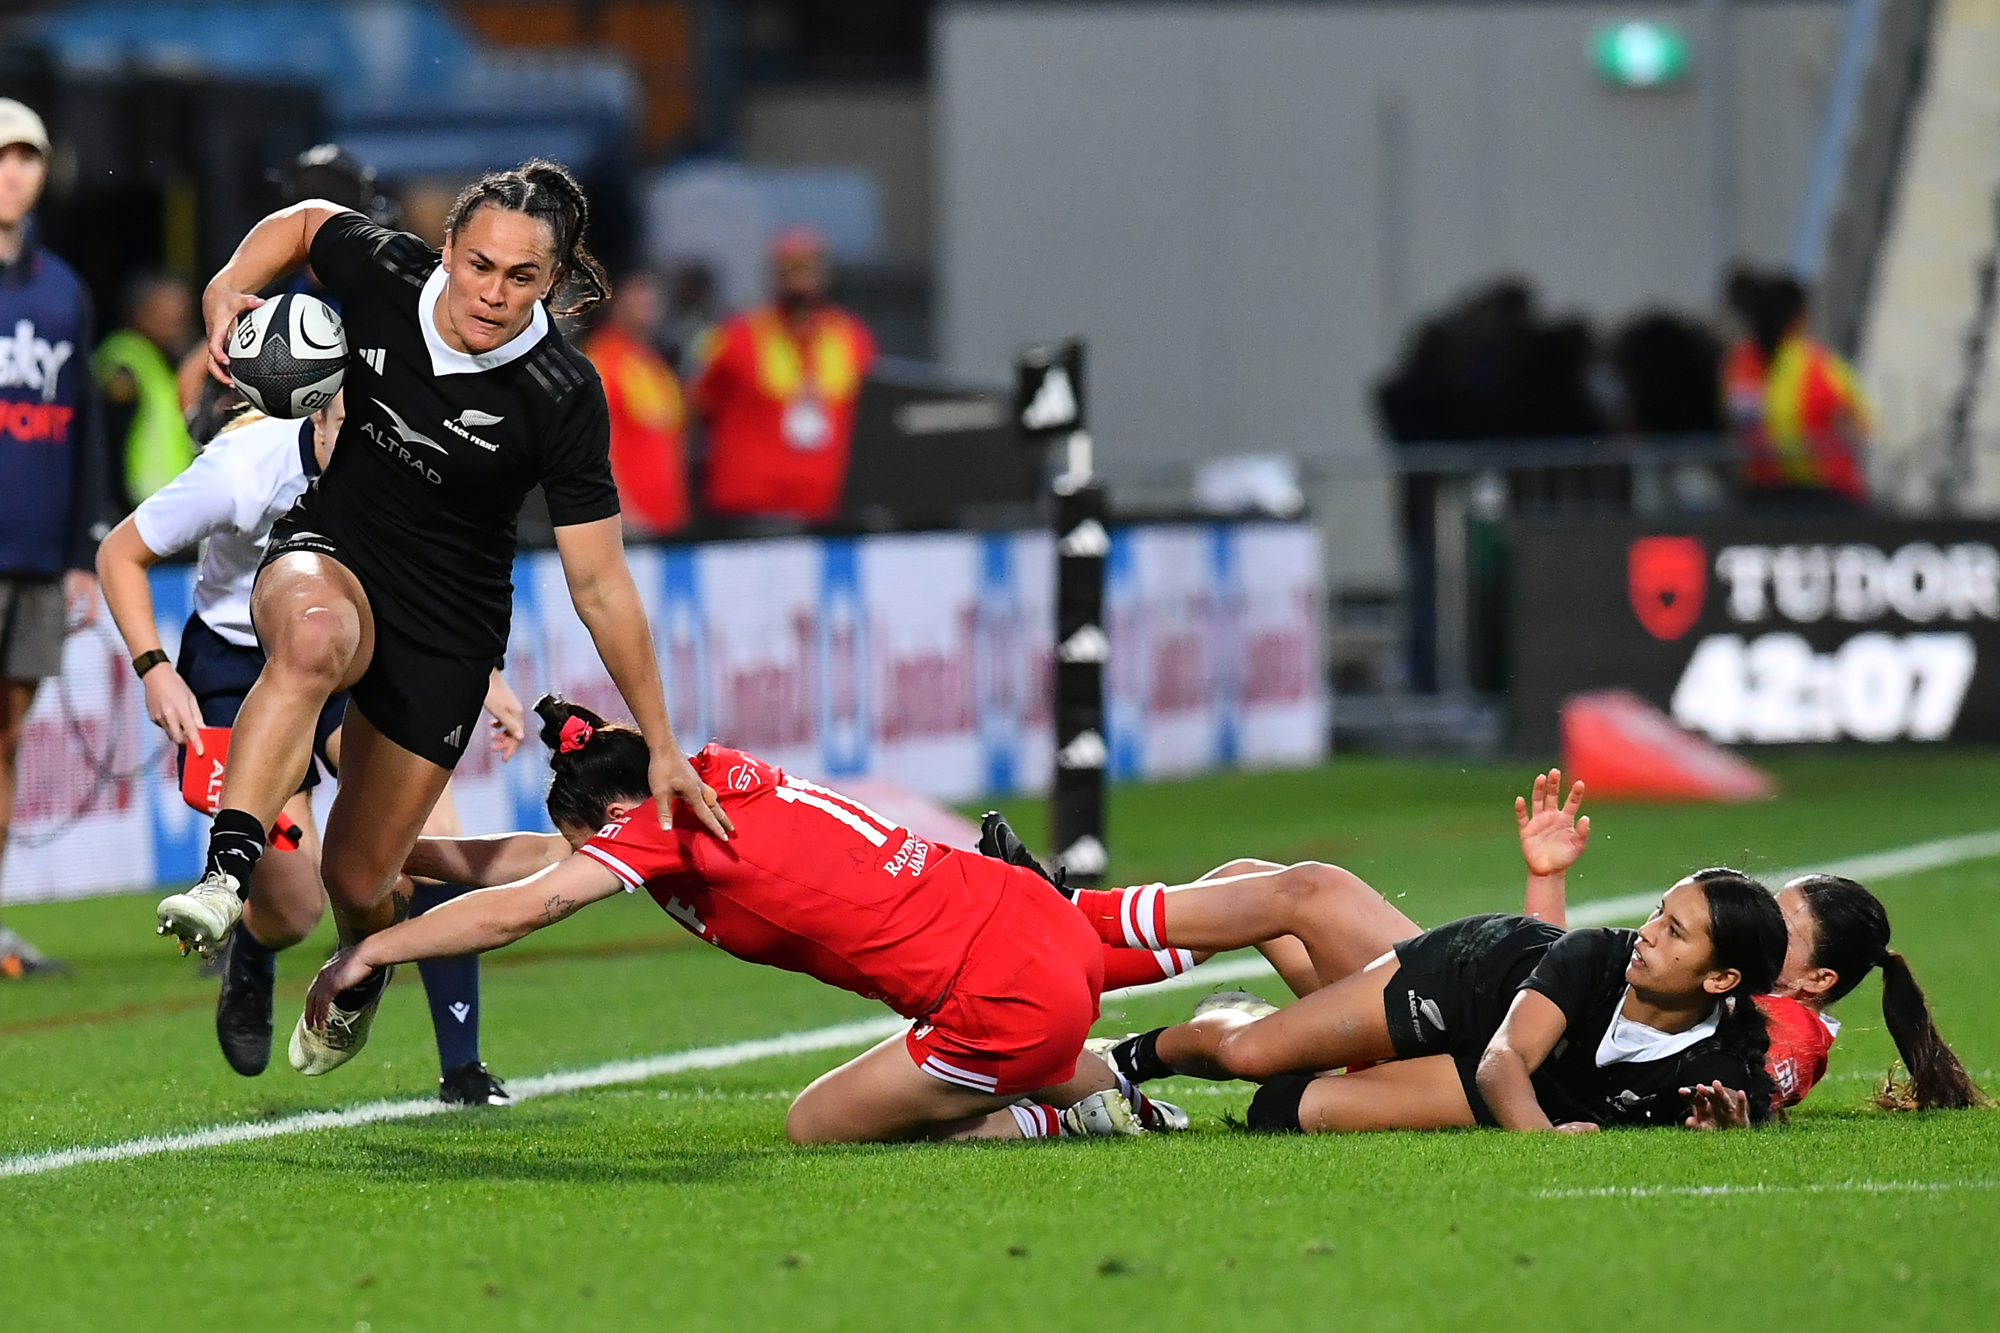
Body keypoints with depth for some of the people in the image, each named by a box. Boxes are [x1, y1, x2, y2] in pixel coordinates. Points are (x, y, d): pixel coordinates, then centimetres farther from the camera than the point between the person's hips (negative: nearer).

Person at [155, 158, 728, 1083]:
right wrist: (231, 286, -9)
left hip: (446, 630, -1)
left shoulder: (560, 399, -22)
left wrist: (660, 747, -13)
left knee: (359, 880, 5)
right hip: (330, 555, 1)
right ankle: (225, 879, -48)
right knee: (313, 636, -40)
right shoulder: (381, 272, -16)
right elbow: (304, 222, 9)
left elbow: (600, 585, -15)